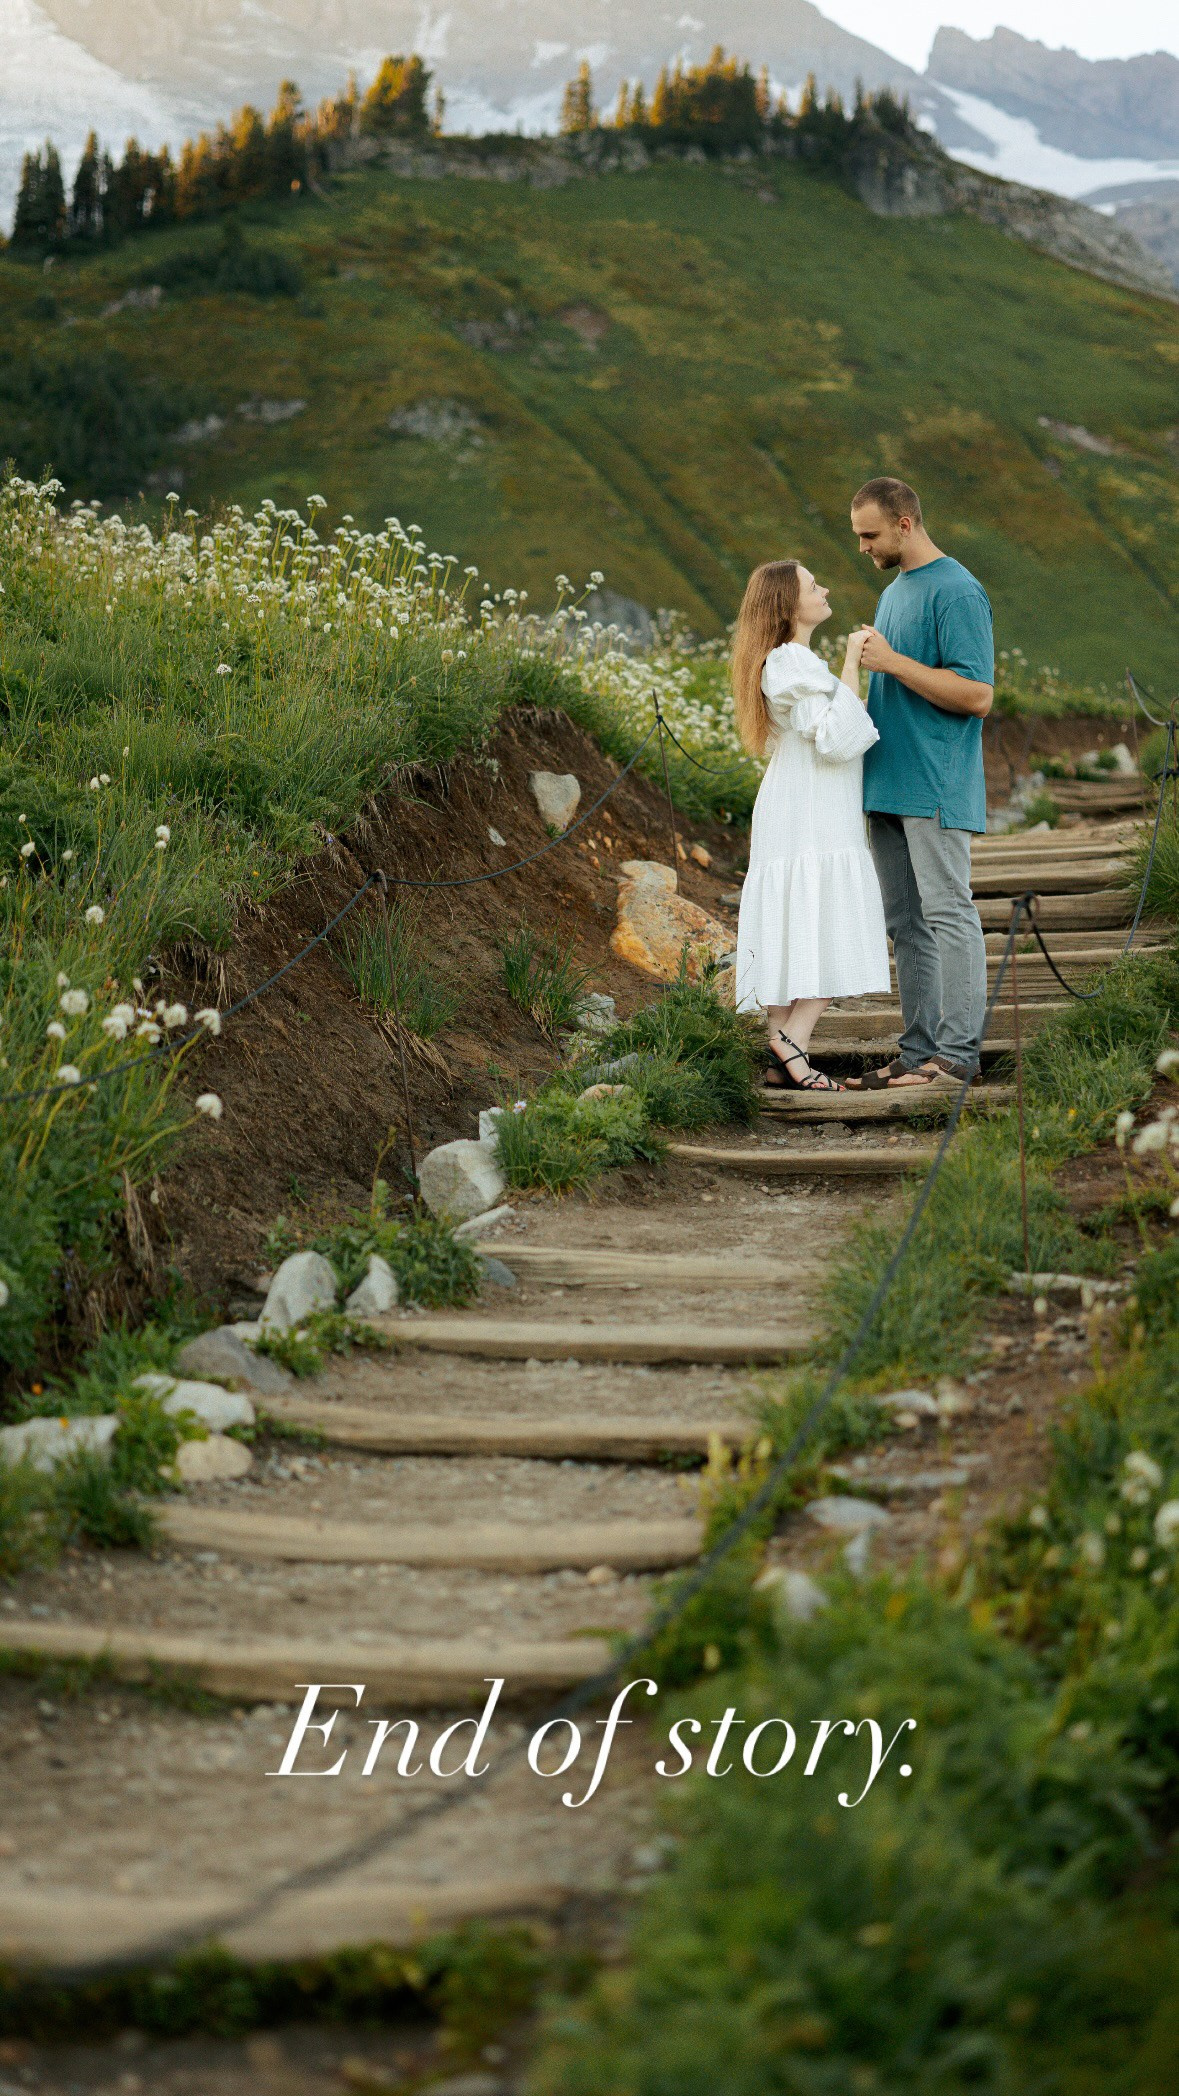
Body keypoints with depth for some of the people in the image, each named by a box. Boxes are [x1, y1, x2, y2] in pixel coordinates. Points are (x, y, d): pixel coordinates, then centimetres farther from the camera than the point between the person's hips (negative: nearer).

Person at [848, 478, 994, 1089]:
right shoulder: (894, 591, 18)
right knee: (907, 923, 10)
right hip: (889, 786, 9)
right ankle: (918, 1050, 14)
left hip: (936, 787, -9)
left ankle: (957, 1052, -3)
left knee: (947, 914, -6)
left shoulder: (956, 592, -12)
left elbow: (976, 695, -18)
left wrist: (893, 662, -18)